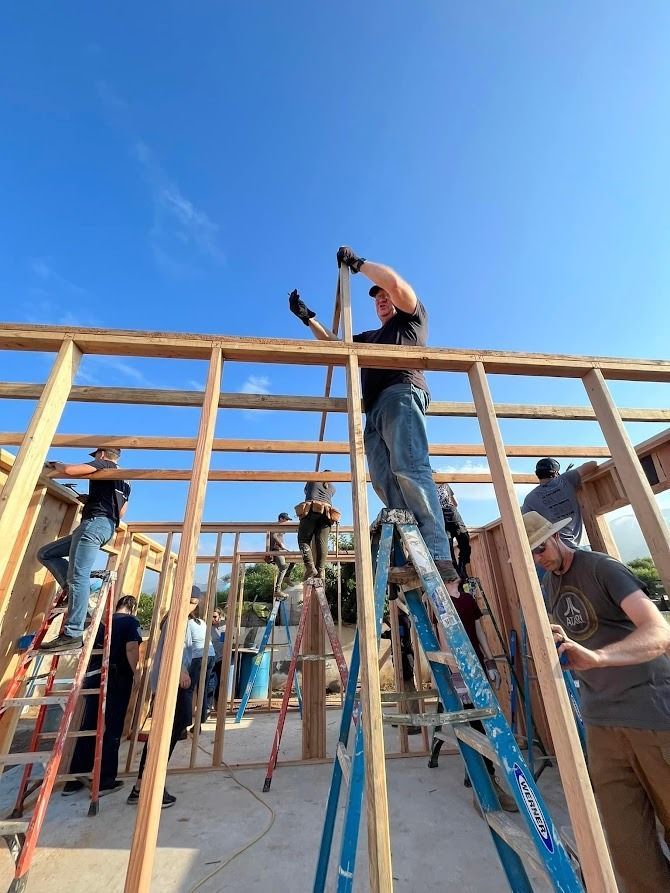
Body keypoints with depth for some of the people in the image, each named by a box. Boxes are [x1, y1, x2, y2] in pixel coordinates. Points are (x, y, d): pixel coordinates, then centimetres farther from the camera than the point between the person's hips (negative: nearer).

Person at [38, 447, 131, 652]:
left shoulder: (102, 464, 4)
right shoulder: (124, 483, 27)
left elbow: (69, 470, -11)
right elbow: (120, 513, 29)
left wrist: (56, 466, 12)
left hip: (95, 523, -9)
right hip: (107, 527, 9)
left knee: (77, 577, -14)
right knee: (45, 554, 15)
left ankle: (73, 635, -17)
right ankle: (74, 588, 3)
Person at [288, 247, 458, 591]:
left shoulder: (412, 317, 25)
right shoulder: (369, 337, 42)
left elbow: (394, 282, 7)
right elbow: (333, 344, 46)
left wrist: (357, 263, 18)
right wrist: (307, 317, 39)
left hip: (401, 394, -6)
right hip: (374, 410, 7)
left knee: (410, 470, -27)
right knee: (385, 482, -14)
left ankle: (439, 559, -34)